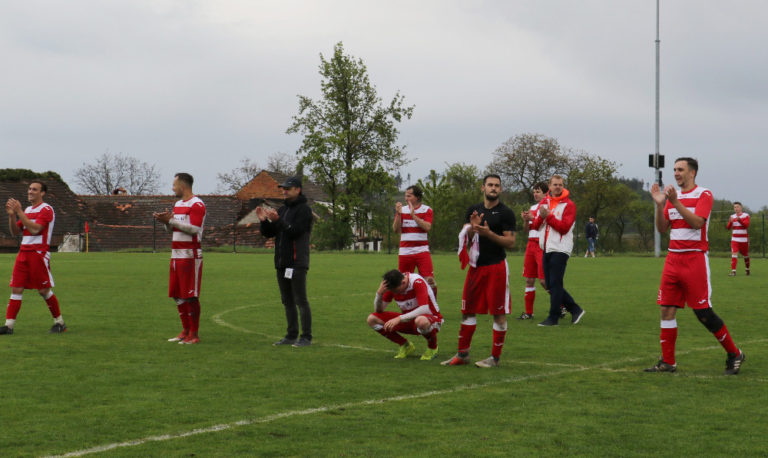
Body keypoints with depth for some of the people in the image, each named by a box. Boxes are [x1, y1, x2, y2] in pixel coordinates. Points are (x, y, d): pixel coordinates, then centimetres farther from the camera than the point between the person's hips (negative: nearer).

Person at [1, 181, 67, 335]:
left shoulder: (46, 209, -6)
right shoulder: (27, 210, 18)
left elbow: (35, 229, -20)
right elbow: (15, 231, 15)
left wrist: (19, 212, -20)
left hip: (39, 252, -7)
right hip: (23, 252, 7)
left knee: (44, 290, -4)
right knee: (16, 289, -1)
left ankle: (59, 323, 9)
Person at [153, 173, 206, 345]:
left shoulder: (197, 204, -10)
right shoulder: (178, 204, 19)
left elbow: (194, 229, -19)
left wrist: (171, 220, -18)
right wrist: (166, 222, 2)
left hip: (190, 256, -9)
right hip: (176, 256, 9)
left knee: (190, 296, -7)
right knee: (177, 296, 10)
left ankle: (194, 335, -3)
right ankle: (185, 331, 18)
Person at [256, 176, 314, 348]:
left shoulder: (304, 209, -6)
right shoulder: (282, 209, 19)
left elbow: (295, 231, -18)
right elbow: (268, 233, 17)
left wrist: (278, 220, -26)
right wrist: (264, 221, -2)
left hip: (297, 263, -8)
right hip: (282, 263, 8)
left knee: (300, 300, -9)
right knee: (287, 301, 11)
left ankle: (306, 337, -7)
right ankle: (291, 335, 17)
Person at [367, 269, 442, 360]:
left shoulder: (417, 282, -26)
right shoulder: (393, 286, -8)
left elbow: (424, 309, -36)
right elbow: (378, 310, -4)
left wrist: (399, 318, -40)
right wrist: (379, 293, -24)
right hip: (408, 319, 6)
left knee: (421, 321, -45)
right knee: (372, 319, -10)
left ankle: (432, 347, -10)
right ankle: (406, 346, 5)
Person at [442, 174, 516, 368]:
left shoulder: (506, 213, -3)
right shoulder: (473, 210, 13)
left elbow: (510, 242, -8)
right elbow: (464, 239, 10)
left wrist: (489, 233, -20)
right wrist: (472, 228, -11)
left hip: (496, 266, -5)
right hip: (476, 265, 5)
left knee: (499, 313, -3)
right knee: (468, 310, 9)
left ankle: (495, 357, 4)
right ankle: (462, 354, 18)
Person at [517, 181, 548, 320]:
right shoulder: (533, 207, 19)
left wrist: (533, 218, -14)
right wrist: (526, 220, 3)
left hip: (543, 245, -8)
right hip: (531, 244, 8)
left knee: (543, 280, -10)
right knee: (529, 279, 6)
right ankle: (528, 312, 10)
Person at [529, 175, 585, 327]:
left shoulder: (568, 205, -6)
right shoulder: (544, 202, 13)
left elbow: (564, 227, -15)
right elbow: (535, 226, 9)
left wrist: (549, 216, -18)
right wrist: (540, 217, -12)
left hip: (560, 250, -7)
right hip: (546, 250, 7)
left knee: (555, 284, -7)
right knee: (550, 285, 9)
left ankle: (553, 318, -2)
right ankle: (575, 310, 19)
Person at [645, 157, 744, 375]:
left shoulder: (704, 195, -4)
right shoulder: (673, 196, 15)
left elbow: (696, 222, -19)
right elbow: (662, 228, 8)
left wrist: (675, 202, -23)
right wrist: (659, 204, -6)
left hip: (695, 259, -6)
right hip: (673, 259, 6)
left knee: (703, 313, -7)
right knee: (667, 309, -1)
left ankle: (734, 354, 9)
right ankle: (667, 362, 5)